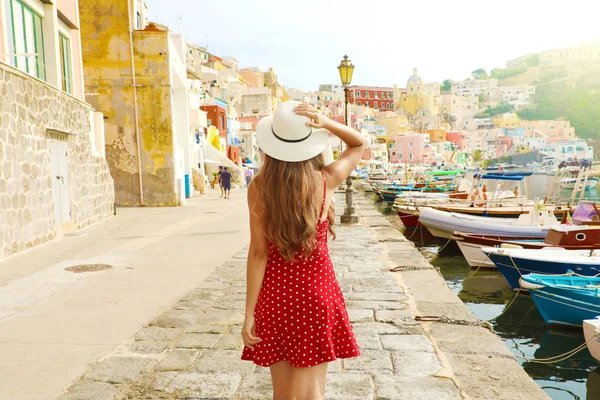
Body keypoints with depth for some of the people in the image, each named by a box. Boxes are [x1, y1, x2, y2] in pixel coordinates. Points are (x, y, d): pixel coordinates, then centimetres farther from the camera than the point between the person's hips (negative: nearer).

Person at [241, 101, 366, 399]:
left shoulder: (258, 188, -11)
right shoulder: (326, 181, -10)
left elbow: (258, 253, -10)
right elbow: (360, 144, 8)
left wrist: (249, 313, -3)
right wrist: (325, 123, -11)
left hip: (275, 292, 1)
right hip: (315, 288, -1)